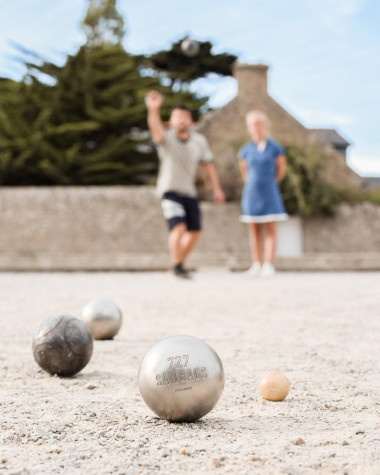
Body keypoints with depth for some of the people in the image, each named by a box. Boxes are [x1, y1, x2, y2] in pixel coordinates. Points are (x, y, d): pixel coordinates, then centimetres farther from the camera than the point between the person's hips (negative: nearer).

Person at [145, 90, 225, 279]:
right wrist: (153, 109, -56)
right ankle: (177, 267, -9)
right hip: (169, 191, -5)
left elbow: (208, 165, 10)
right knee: (179, 227, -22)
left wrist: (216, 189, 4)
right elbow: (155, 127, -36)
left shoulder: (199, 141, 0)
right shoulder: (166, 138, -13)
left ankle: (179, 262, 31)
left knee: (194, 232, 9)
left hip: (189, 192, 5)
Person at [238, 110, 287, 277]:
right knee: (254, 230, 5)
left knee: (270, 230, -3)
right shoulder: (246, 150, 3)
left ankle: (268, 265, -3)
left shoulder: (275, 148, -3)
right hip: (251, 193, 2)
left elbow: (281, 169, 8)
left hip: (269, 193, -2)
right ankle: (256, 264, 9)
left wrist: (270, 183, 11)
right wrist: (252, 184, 12)